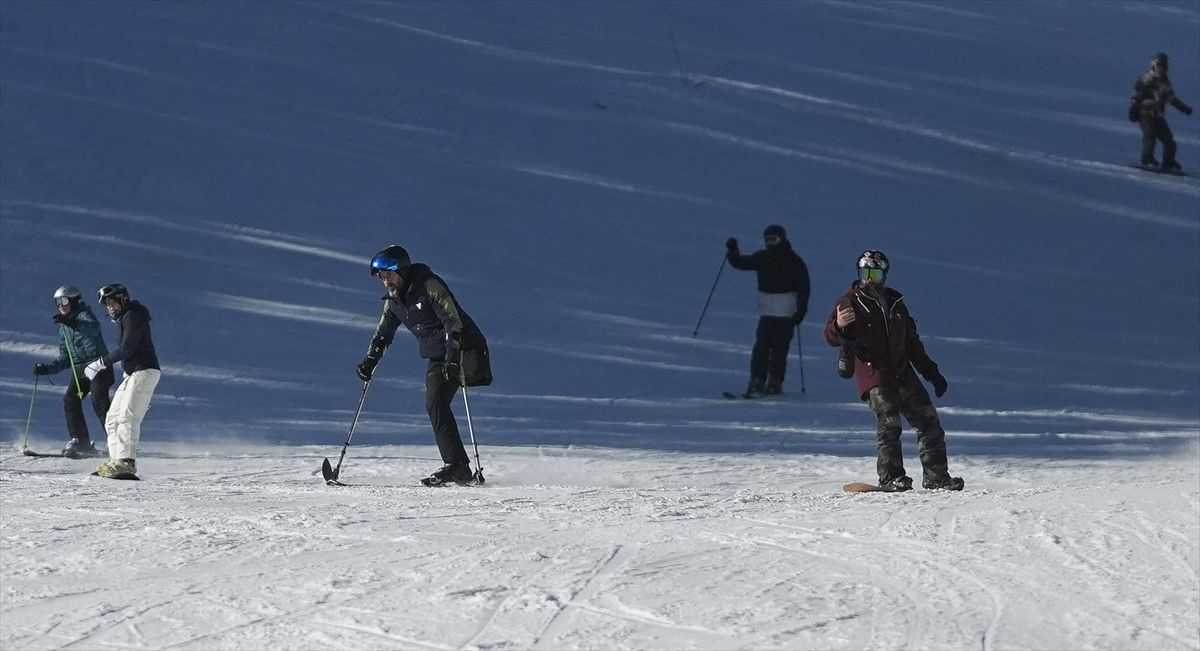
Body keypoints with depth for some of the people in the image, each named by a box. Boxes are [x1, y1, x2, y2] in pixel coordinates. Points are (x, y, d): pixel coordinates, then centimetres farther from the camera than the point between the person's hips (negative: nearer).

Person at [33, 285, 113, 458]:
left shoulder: (85, 316, -3)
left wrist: (71, 322, -42)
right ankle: (81, 442, -9)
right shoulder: (64, 328, 19)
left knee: (99, 401, -20)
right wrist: (46, 369, 6)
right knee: (70, 399, -10)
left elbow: (93, 329, -29)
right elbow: (65, 360, 20)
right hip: (79, 369, 7)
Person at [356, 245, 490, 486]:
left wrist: (453, 356, -30)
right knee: (435, 406, -4)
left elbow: (453, 321, -22)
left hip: (461, 349, -8)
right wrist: (370, 361, 6)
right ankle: (459, 468, -4)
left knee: (436, 403, -19)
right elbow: (383, 333, 20)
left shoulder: (429, 285, -16)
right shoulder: (394, 300, 8)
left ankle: (456, 465, -21)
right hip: (437, 358, 8)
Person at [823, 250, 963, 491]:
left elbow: (912, 342, 26)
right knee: (889, 422, -20)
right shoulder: (850, 303, 2)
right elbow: (832, 338, -10)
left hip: (902, 372, 6)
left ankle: (936, 476, 8)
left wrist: (932, 372, 25)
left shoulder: (895, 303, 18)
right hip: (873, 375, -6)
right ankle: (890, 477, -16)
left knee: (928, 419, 2)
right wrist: (839, 326, -35)